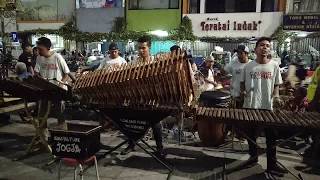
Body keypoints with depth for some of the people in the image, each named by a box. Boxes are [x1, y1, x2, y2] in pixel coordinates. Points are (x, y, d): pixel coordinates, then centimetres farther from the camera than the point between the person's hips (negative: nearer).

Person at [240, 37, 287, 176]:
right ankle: (253, 156, 36)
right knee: (251, 134, 15)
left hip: (268, 107, 0)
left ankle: (272, 165, 16)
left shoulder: (274, 66, 1)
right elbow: (242, 83, 10)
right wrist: (243, 91, -9)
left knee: (271, 137, 5)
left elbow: (276, 85, 7)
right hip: (250, 106, 1)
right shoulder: (248, 66, 1)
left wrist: (276, 95, -11)